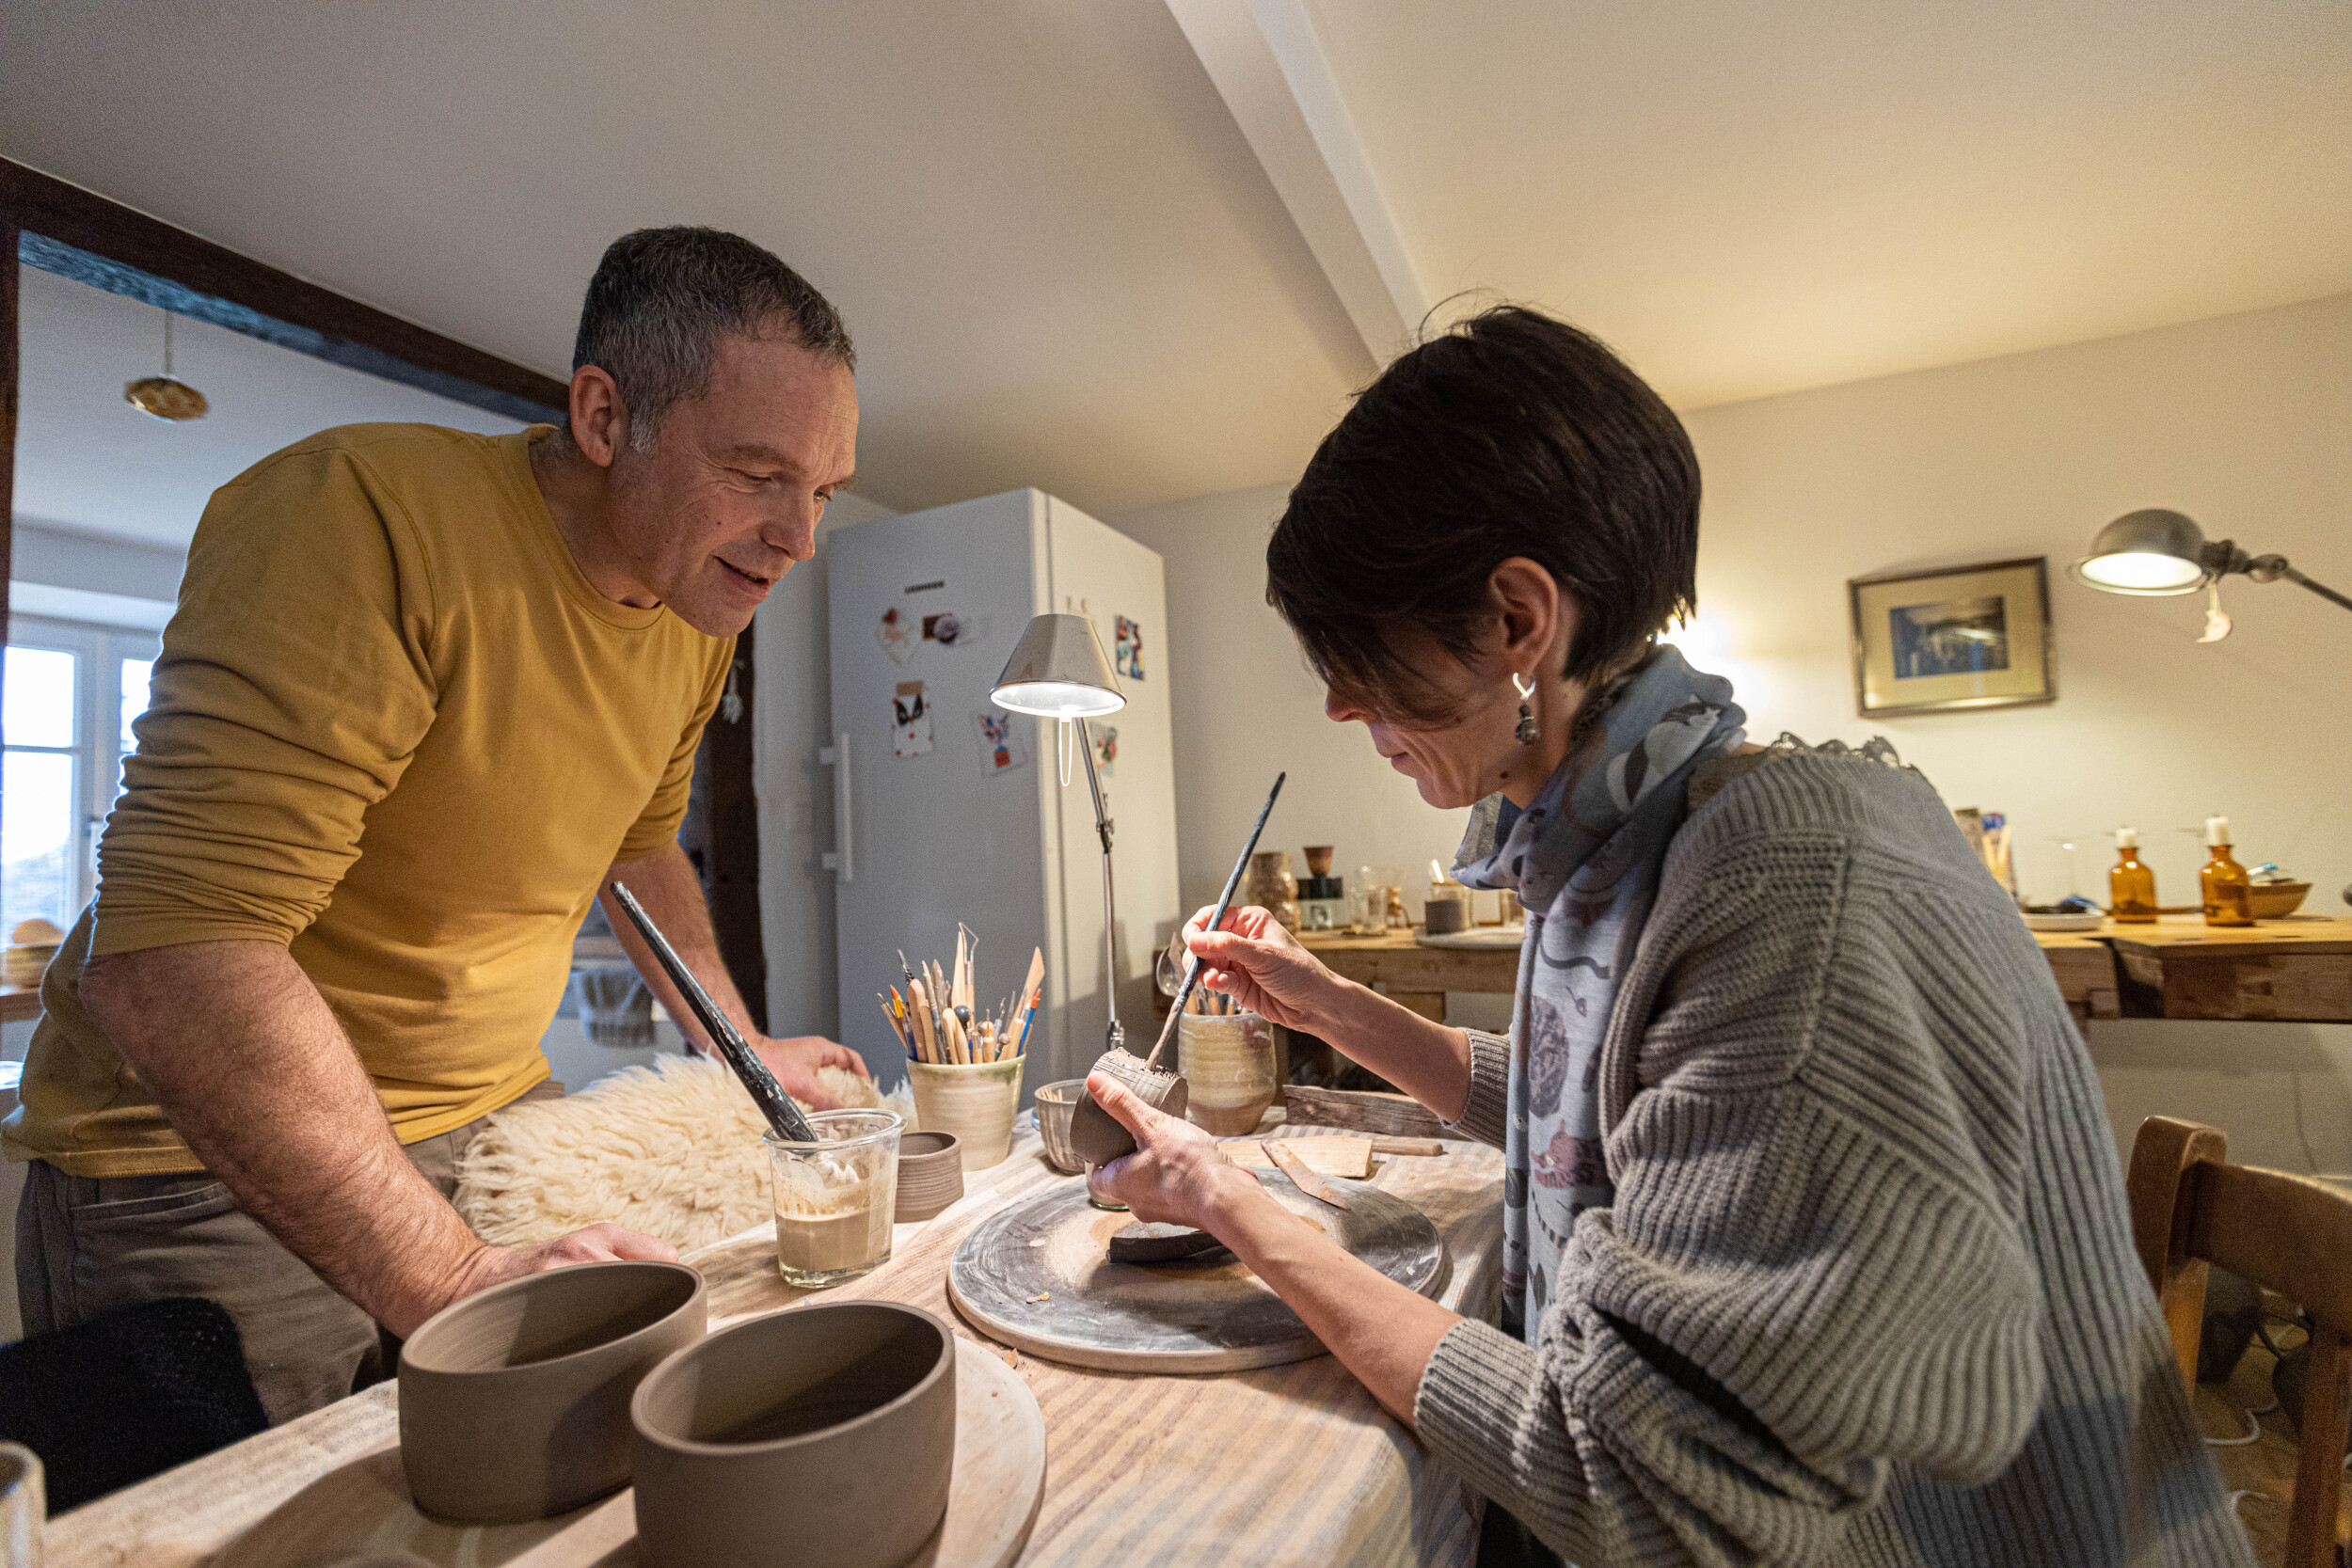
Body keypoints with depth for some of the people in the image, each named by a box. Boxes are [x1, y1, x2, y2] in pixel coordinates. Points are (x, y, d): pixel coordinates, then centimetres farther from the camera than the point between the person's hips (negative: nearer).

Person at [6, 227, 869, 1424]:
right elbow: (166, 961, -31)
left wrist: (744, 1049, 11)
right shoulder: (362, 516, -25)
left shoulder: (701, 603, -2)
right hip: (204, 1170, -5)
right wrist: (453, 1278, -36)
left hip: (494, 1120, 6)